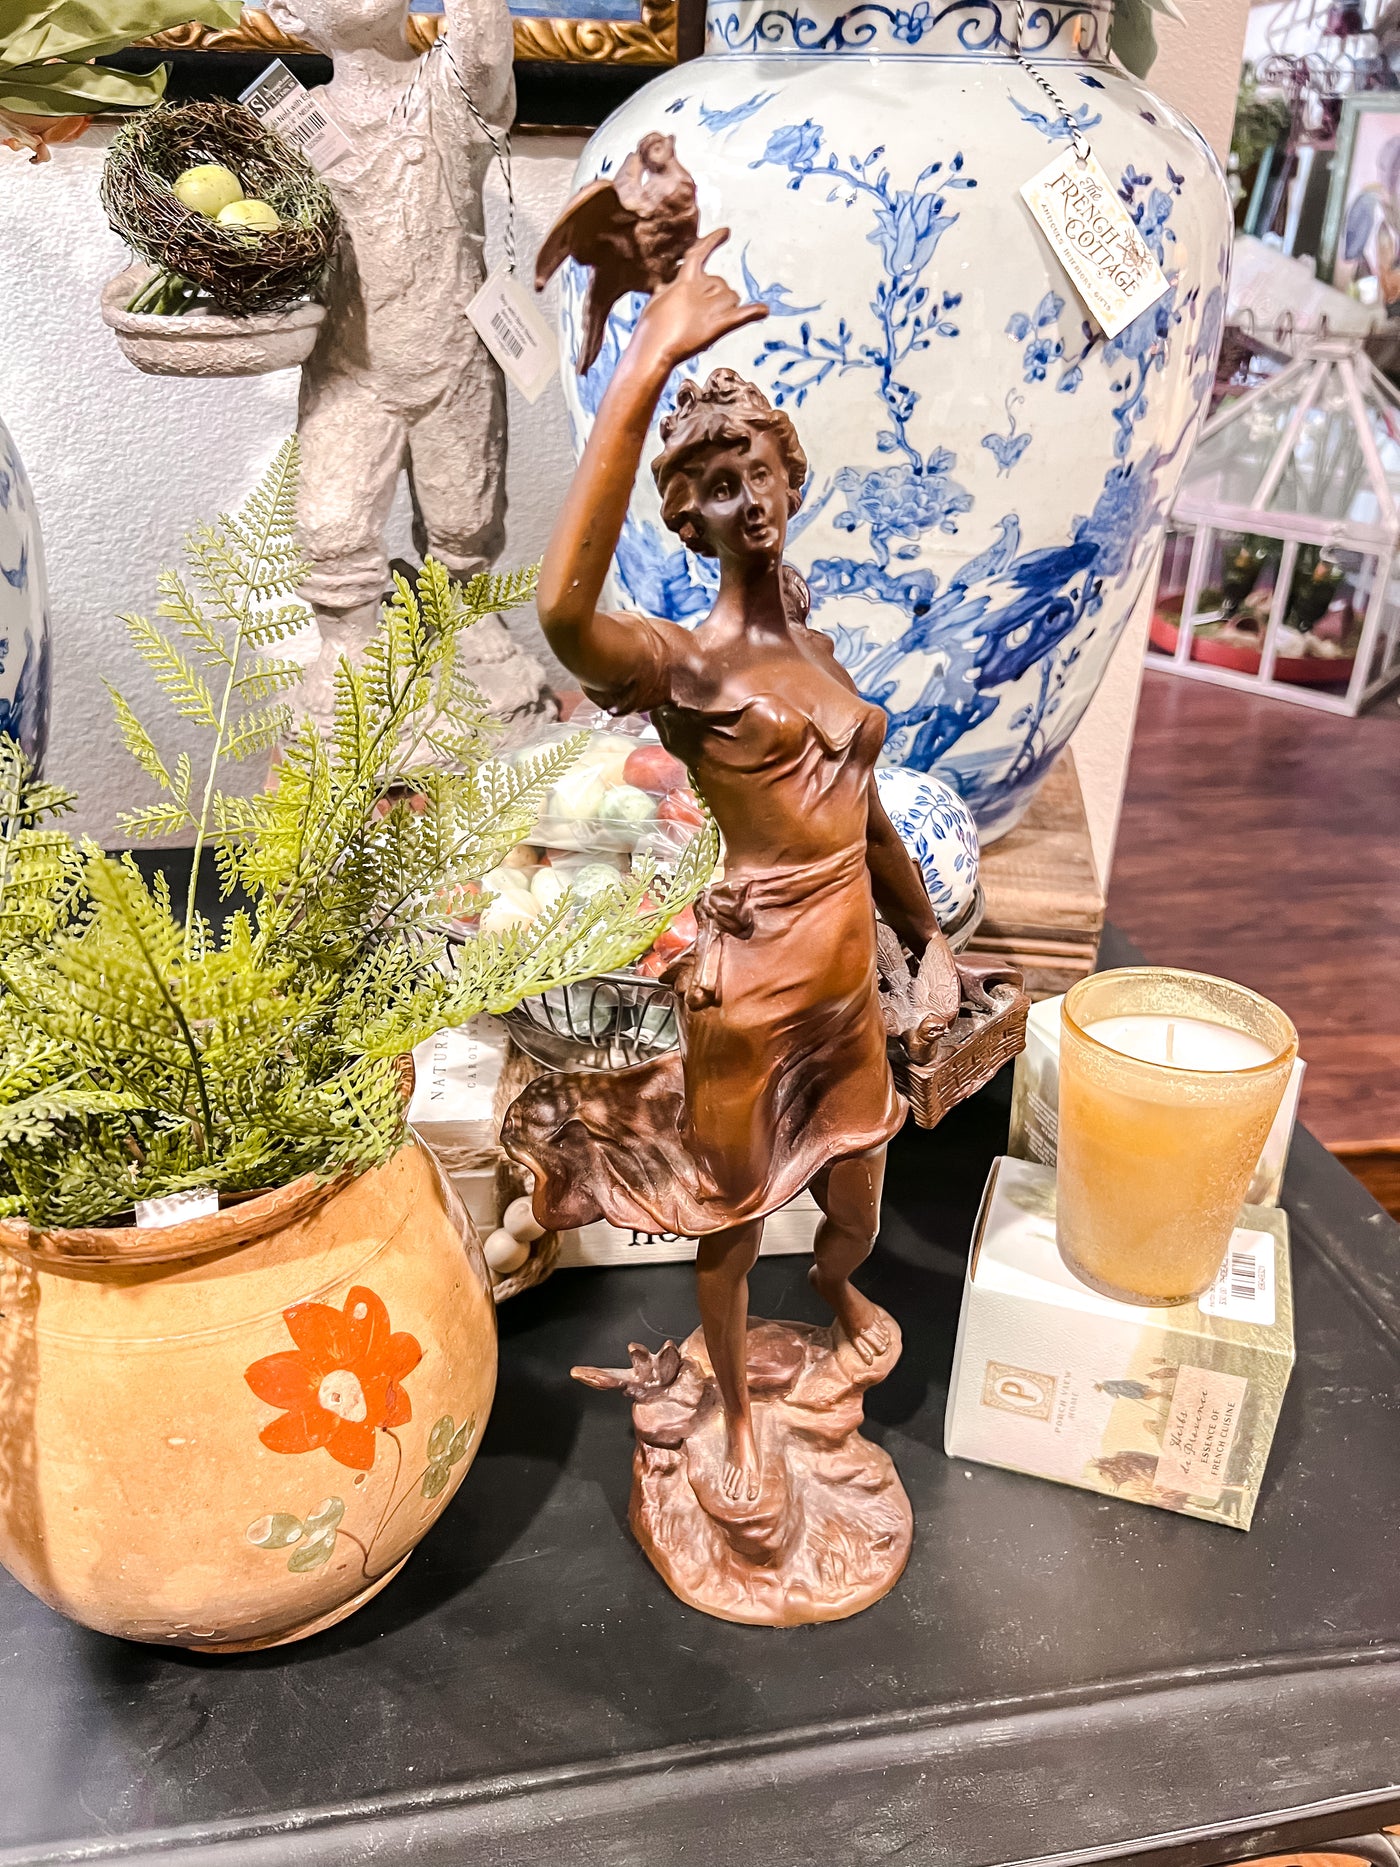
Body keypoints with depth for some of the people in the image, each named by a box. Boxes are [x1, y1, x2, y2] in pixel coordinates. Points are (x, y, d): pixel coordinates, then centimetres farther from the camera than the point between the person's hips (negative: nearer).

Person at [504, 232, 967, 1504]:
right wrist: (646, 371, -40)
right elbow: (564, 610, -39)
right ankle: (737, 1413, 40)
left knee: (858, 1207, 25)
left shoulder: (821, 650, 8)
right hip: (750, 987, -6)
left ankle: (837, 1286, 61)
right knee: (732, 1228, 14)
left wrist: (929, 939, 22)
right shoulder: (688, 666, -15)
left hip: (850, 974, 6)